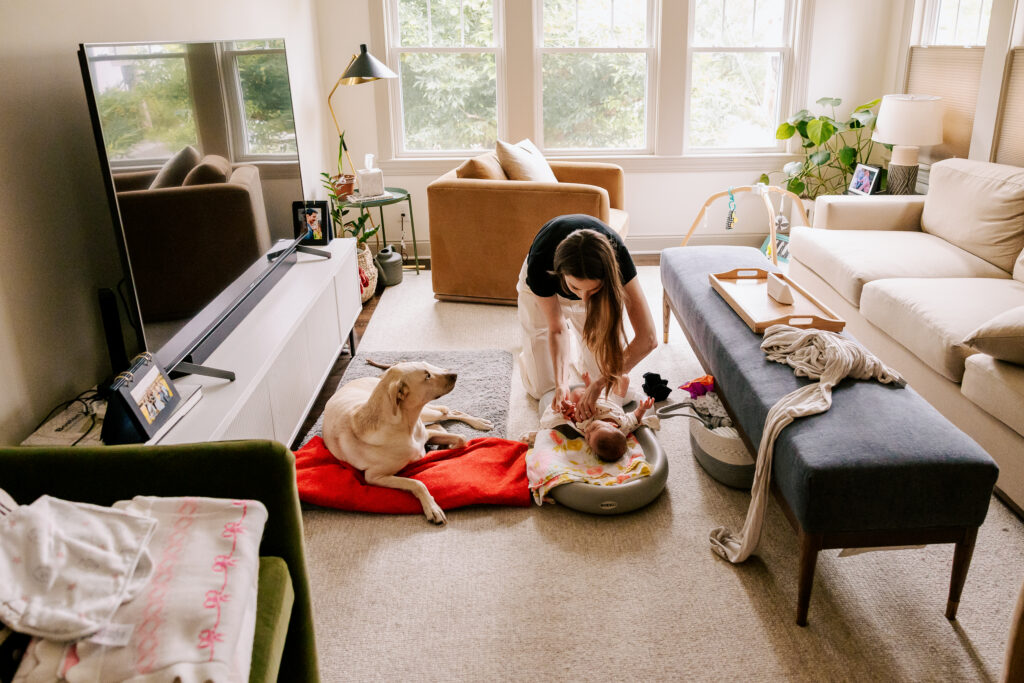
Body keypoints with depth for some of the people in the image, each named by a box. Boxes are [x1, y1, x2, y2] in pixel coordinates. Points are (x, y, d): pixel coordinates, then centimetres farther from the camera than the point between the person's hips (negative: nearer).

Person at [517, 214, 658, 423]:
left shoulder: (616, 254, -42)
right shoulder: (541, 263, -43)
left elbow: (647, 338, -42)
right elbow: (556, 329, -26)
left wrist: (600, 383, -47)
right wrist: (561, 382, -39)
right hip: (541, 290, -1)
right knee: (542, 388, -3)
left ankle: (575, 348, 28)